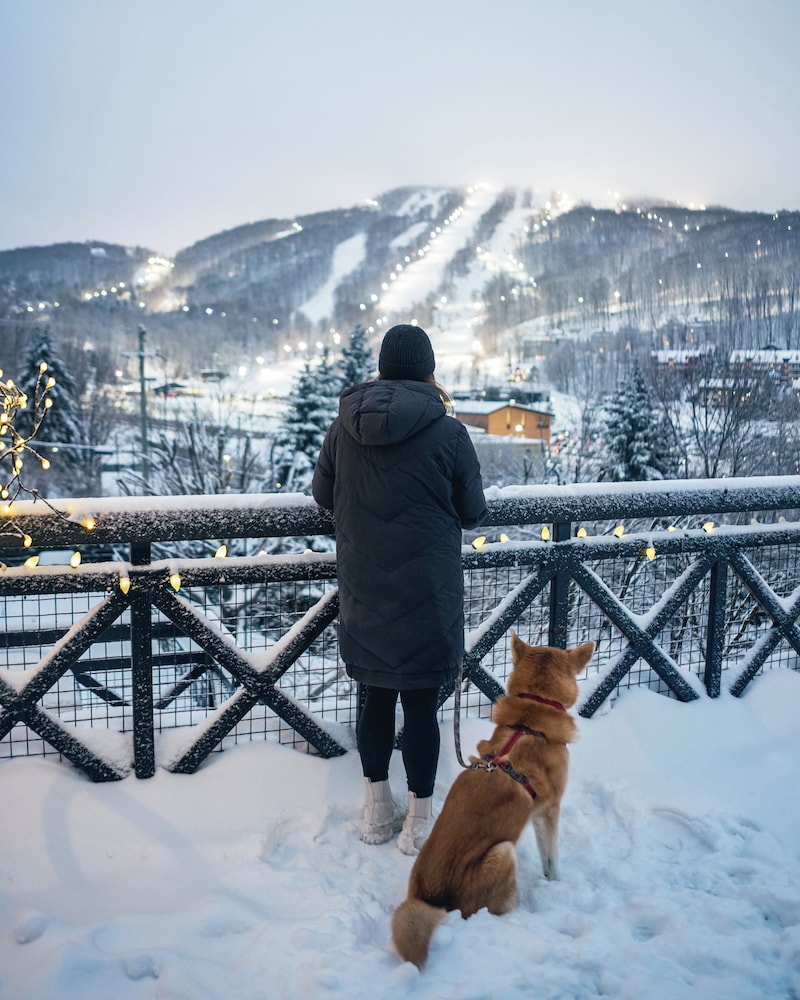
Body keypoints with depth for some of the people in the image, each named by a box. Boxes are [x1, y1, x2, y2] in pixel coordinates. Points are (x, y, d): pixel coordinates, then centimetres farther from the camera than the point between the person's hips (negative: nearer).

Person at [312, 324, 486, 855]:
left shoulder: (344, 427, -3)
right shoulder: (448, 432, -12)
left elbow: (323, 495, 10)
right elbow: (473, 512, -3)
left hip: (363, 588, 4)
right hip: (427, 590, -3)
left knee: (377, 695, 18)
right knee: (422, 703, 9)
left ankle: (378, 810, 32)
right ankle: (420, 820, 24)